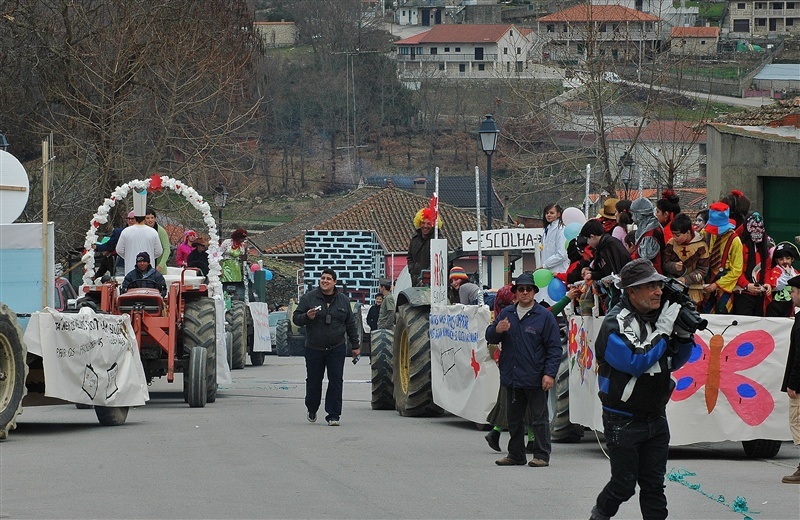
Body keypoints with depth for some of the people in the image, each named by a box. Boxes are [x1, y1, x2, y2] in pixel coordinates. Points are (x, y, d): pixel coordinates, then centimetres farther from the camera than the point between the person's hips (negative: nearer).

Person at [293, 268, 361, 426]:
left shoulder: (343, 300, 6)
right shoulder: (308, 298, -1)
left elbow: (351, 324, 13)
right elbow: (296, 318, 0)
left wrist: (355, 345, 12)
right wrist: (307, 317, -21)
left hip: (336, 349, 1)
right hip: (314, 348, -1)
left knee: (336, 381, -6)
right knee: (314, 381, 8)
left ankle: (333, 415, -2)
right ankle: (311, 410, 32)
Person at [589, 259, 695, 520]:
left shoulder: (658, 316, 6)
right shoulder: (615, 324, -16)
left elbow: (675, 362, 15)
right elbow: (635, 362, -28)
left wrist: (685, 335, -5)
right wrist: (663, 330, -24)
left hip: (656, 417, 6)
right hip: (623, 421, -6)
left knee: (654, 485, 5)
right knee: (624, 484, 3)